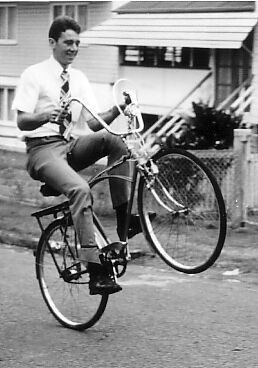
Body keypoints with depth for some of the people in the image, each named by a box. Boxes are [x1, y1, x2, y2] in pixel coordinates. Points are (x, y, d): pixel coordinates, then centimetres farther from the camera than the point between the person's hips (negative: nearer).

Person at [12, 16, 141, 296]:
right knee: (80, 189, -33)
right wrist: (44, 116, -30)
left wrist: (116, 111, -11)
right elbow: (21, 121, -9)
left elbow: (93, 123, 7)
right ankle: (95, 273, -38)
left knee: (113, 139, -25)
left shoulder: (79, 79, 15)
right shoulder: (34, 75, 0)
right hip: (43, 149, -5)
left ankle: (124, 217, -21)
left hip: (72, 146, 5)